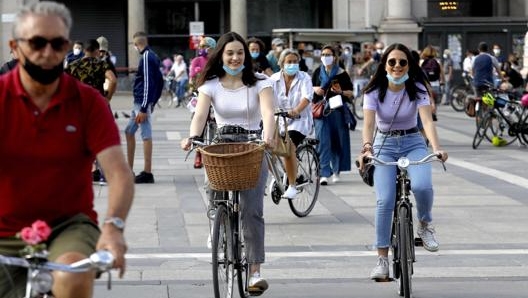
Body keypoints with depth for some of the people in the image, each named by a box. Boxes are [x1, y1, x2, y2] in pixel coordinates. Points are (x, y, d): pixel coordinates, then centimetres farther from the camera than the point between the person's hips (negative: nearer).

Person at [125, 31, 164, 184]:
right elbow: (159, 81, 19)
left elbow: (148, 83, -20)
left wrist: (143, 109, -21)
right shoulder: (153, 56, 14)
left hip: (142, 103, -11)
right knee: (129, 132, 16)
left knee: (146, 135, -8)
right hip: (139, 102, 11)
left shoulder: (146, 57, -15)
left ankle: (147, 173, -6)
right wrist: (154, 101, 22)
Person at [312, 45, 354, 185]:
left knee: (338, 141, 5)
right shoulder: (317, 72, 8)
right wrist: (315, 89, -1)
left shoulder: (341, 74, 1)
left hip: (337, 110, -1)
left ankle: (336, 171, 21)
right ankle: (324, 174, -12)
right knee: (323, 141, -8)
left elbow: (351, 93, 3)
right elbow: (311, 87, 21)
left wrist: (341, 91, -16)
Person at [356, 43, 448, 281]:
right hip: (384, 145, 0)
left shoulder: (417, 89, -10)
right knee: (385, 201, -15)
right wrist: (367, 148, -42)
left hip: (413, 143, 0)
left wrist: (436, 148, -40)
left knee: (422, 186, -30)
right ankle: (382, 259, -6)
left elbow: (427, 119, -23)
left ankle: (425, 225, 3)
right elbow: (369, 123, -21)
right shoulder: (374, 91, -10)